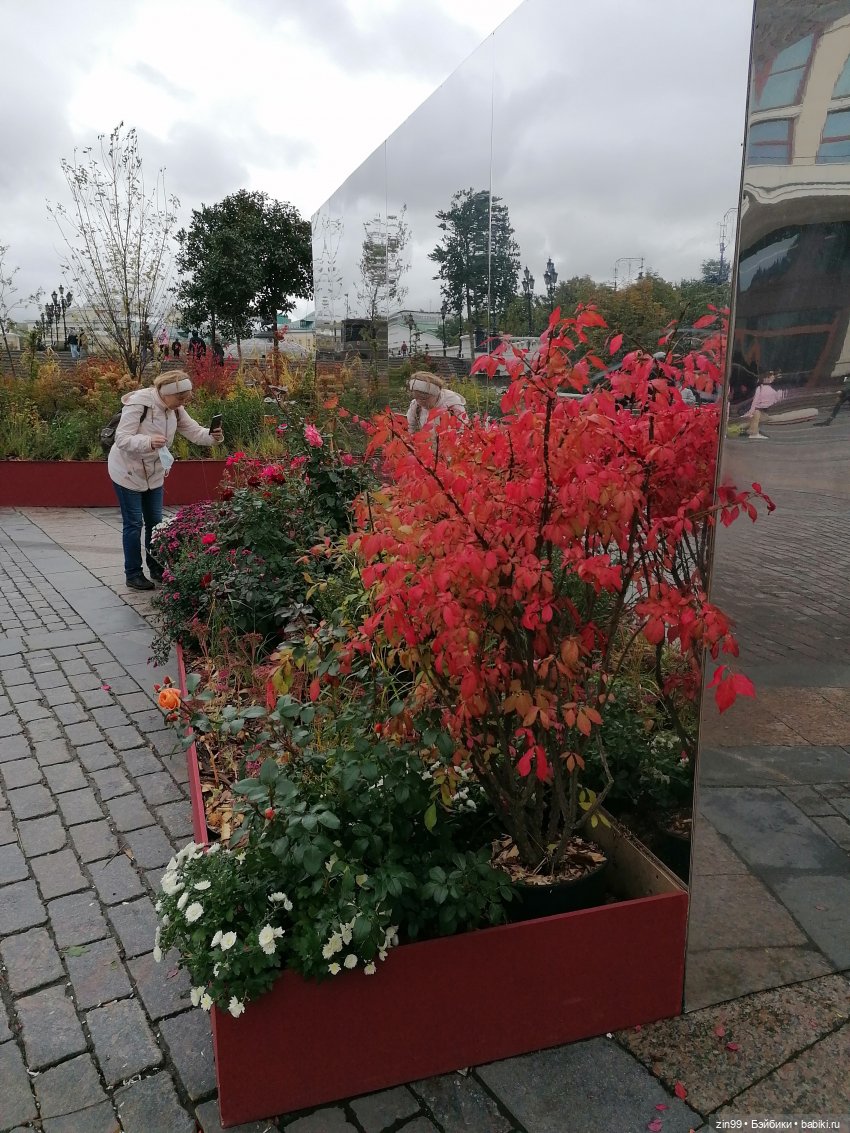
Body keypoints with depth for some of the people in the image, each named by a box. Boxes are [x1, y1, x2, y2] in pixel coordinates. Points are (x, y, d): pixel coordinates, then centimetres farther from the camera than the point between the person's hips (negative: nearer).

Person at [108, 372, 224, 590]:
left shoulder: (174, 409, -4)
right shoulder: (138, 404, -26)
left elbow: (193, 431, -4)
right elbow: (122, 439, -29)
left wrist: (212, 436, -26)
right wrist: (149, 441, -46)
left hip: (154, 472, 7)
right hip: (128, 472, -7)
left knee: (155, 521, 12)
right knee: (134, 523, -2)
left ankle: (156, 568, 25)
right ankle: (133, 574, 9)